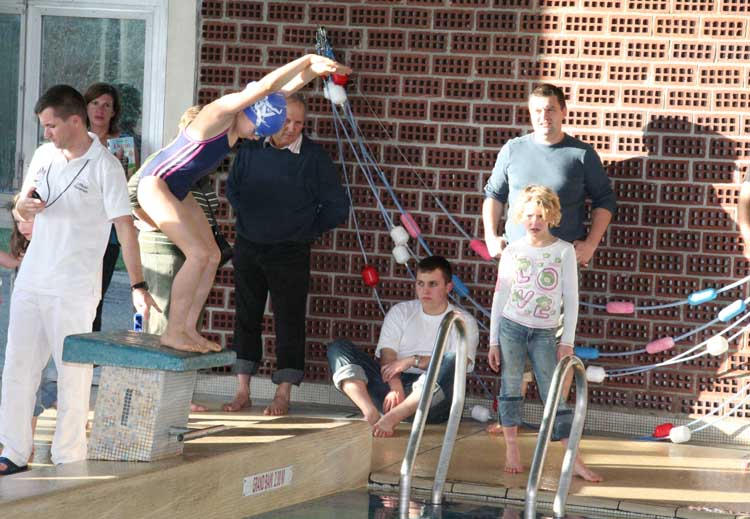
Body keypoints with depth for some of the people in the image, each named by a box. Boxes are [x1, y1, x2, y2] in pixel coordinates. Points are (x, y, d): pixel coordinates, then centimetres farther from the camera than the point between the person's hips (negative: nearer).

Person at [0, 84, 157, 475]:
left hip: (74, 289, -6)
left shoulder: (105, 167, -10)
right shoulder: (44, 156, 9)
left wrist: (138, 286, -20)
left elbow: (125, 227, -14)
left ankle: (69, 459, 8)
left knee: (73, 374, -1)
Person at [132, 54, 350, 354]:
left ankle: (188, 329, 9)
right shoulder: (219, 112, -22)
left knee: (212, 256, 4)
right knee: (198, 254, -17)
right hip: (155, 184, -10)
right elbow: (267, 86, -29)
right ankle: (172, 332, -12)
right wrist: (307, 59, -24)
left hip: (177, 192, 10)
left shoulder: (237, 122, 3)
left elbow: (283, 89, 12)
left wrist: (314, 71, 1)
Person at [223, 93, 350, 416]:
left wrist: (308, 231, 0)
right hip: (248, 249, 4)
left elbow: (337, 206, -3)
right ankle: (243, 391, 15)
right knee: (246, 317, 8)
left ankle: (283, 396, 6)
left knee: (289, 322, 0)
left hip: (289, 253, -3)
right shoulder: (251, 148, 2)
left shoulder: (313, 156, -8)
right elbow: (232, 187, 20)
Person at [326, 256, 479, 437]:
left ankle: (390, 418, -47)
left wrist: (413, 361, -14)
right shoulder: (401, 312, 17)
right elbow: (388, 356, 2)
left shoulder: (464, 322, 9)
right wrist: (395, 388, -18)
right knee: (338, 348, -11)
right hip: (393, 386, 3)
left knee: (452, 363, -34)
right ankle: (371, 413, -39)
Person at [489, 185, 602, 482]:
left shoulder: (564, 251, 0)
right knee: (511, 388, 3)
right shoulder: (512, 252, 3)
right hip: (511, 327, 1)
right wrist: (494, 341, 3)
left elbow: (571, 299, 2)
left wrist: (567, 341, -2)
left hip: (545, 333, -1)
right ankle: (512, 452, 12)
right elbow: (500, 296, 6)